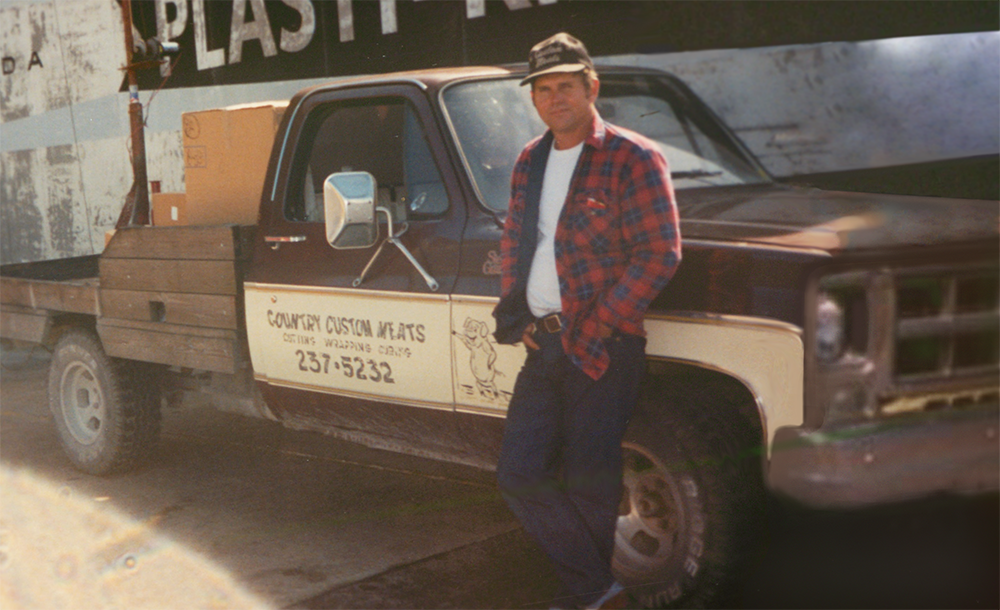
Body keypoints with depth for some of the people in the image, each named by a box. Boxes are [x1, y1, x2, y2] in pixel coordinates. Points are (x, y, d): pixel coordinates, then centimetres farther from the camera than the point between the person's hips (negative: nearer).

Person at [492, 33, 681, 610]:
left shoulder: (633, 160, -9)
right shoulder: (531, 161, 12)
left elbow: (660, 254, -13)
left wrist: (594, 331, -15)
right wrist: (517, 313, 6)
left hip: (603, 349, -7)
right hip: (543, 346, 7)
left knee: (588, 484, 1)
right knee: (520, 474, 4)